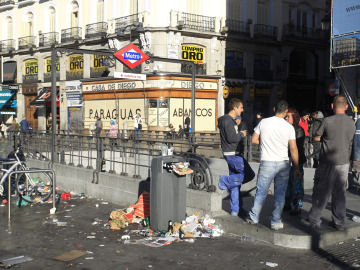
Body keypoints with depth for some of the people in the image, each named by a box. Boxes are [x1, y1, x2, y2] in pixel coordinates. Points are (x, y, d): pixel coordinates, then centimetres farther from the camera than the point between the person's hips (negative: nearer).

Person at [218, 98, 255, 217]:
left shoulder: (231, 120, 18)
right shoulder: (228, 120, -14)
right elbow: (231, 138, -22)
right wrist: (241, 134, -8)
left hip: (233, 154, 10)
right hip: (232, 154, -10)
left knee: (235, 181, 11)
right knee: (249, 175, -10)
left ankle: (236, 210, 15)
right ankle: (224, 181, -4)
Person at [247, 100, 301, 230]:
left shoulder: (263, 122, -2)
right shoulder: (289, 127, -3)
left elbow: (253, 140, 3)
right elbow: (293, 149, -2)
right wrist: (296, 168, 4)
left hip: (267, 162, 0)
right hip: (283, 163, 0)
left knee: (261, 191, 12)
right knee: (280, 194, 9)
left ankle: (254, 217, 24)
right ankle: (276, 222, 14)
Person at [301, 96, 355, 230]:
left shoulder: (328, 121, -12)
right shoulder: (351, 123, 3)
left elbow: (316, 138, -2)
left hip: (328, 163, -4)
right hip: (344, 162, 5)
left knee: (321, 193, 4)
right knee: (339, 193, 12)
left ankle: (314, 220, 13)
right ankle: (339, 222, 18)